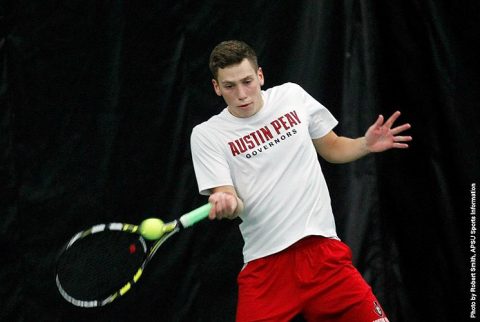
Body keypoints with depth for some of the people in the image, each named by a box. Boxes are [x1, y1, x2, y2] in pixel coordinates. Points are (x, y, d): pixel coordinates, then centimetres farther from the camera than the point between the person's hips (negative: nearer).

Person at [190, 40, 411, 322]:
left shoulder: (292, 95, 8)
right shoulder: (206, 135, -1)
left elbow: (333, 149, 20)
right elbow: (232, 203, -8)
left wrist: (366, 144, 1)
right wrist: (227, 204, -31)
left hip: (324, 250, 2)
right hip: (265, 264, -2)